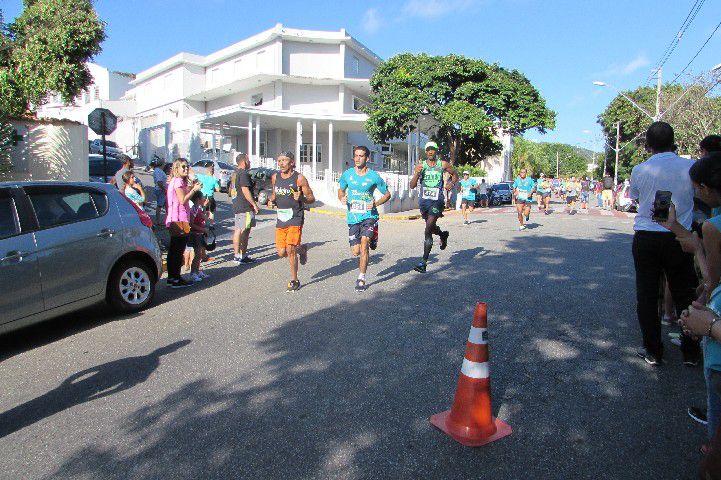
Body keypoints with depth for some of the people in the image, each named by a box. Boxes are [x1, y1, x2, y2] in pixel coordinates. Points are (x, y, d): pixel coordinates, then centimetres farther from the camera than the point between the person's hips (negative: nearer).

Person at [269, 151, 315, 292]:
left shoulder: (299, 178, -7)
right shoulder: (275, 177, 9)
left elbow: (311, 198, -3)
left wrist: (301, 198, -23)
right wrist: (271, 200, 2)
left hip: (295, 218, -5)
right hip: (281, 219, 6)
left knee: (290, 250, -10)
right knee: (281, 252, 4)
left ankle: (294, 281, 7)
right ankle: (301, 249, 35)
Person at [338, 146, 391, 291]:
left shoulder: (374, 176, -4)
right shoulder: (347, 174, 4)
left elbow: (387, 194, 6)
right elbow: (341, 190, 20)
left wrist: (376, 204, -11)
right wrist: (342, 199, -3)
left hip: (369, 215, -3)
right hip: (353, 217, 3)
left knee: (364, 245, -17)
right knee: (355, 251, 2)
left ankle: (361, 278, -4)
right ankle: (363, 261, 39)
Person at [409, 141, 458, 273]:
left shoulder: (443, 164, 2)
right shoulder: (420, 166, 5)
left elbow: (455, 175, 18)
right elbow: (412, 185, 2)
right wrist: (417, 174, -15)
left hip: (437, 200, -4)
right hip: (424, 200, 4)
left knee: (428, 230, -15)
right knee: (430, 227, 21)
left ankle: (424, 262, -14)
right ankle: (443, 235, 57)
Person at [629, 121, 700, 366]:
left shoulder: (639, 170, -5)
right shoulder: (692, 167, -4)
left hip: (645, 238, -1)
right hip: (680, 238, 1)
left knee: (647, 296, 9)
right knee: (684, 295, 14)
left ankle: (653, 352, 16)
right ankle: (690, 352, 24)